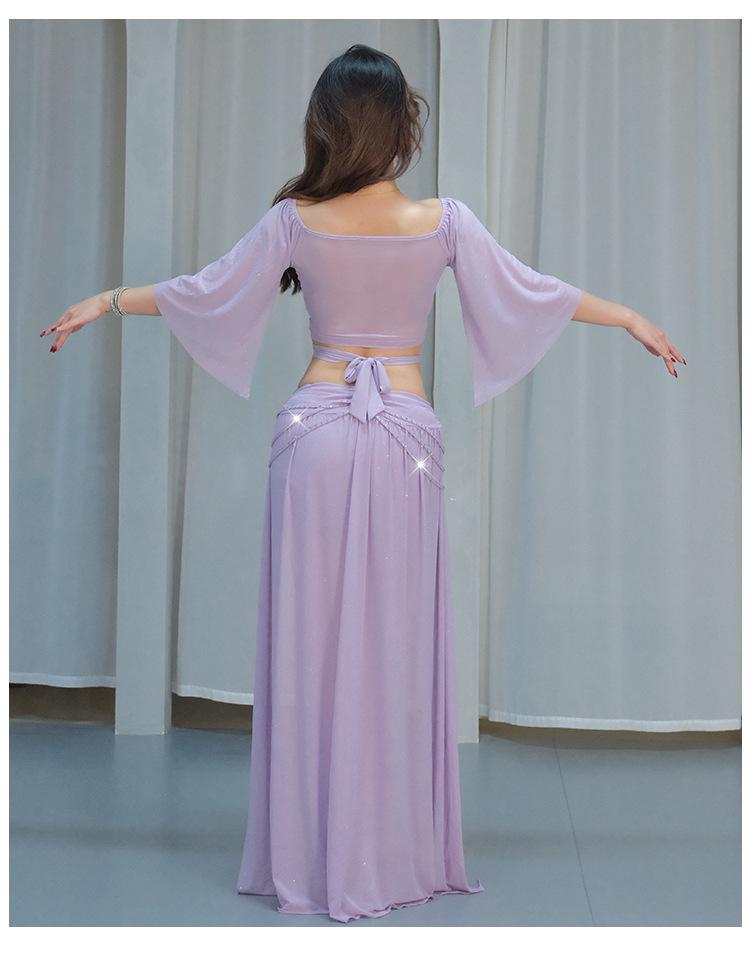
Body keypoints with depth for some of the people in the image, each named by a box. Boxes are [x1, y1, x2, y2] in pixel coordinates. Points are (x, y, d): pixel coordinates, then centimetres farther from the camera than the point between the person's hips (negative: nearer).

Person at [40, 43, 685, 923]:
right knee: (394, 643, 7)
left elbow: (206, 294, 5)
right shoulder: (443, 221, -3)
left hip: (315, 431, 0)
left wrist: (104, 302, 21)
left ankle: (312, 855, 13)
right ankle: (393, 853, 15)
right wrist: (631, 318, 21)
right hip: (404, 437, 0)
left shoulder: (295, 221, -3)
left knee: (311, 638, 6)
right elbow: (531, 293, 6)